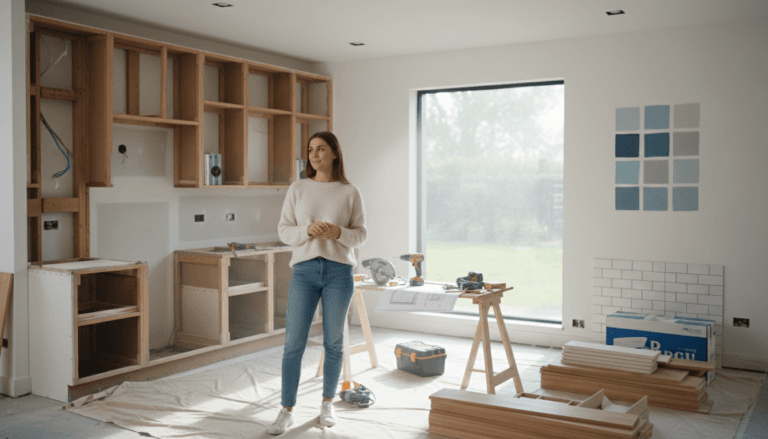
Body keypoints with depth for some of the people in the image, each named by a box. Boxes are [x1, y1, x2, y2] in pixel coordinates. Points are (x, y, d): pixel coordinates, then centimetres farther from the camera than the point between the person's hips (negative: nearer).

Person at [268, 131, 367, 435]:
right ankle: (287, 411, 9)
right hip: (304, 270, 0)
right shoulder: (297, 189, 5)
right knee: (294, 343, -2)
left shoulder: (350, 193, 3)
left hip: (339, 271, 0)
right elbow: (284, 230, 4)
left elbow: (361, 235, 5)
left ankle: (327, 404, 26)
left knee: (333, 342, 8)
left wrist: (339, 233, -16)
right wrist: (307, 230, -16)